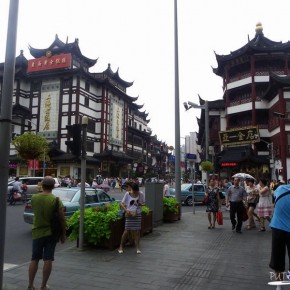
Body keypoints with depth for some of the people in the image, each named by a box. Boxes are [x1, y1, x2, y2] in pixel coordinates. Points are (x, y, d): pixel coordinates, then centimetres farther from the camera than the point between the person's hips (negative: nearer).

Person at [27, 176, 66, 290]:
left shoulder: (34, 198, -4)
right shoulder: (56, 200, -13)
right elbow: (62, 219, -12)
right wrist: (63, 234, -1)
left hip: (37, 232, 3)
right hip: (51, 233, -2)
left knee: (34, 259, 15)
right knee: (48, 260, 7)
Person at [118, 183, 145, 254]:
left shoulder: (141, 194, 0)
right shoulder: (127, 194, -7)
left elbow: (144, 203, 10)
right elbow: (122, 204, -6)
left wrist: (139, 204, -12)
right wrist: (126, 210, -21)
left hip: (137, 215, 2)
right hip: (129, 215, -2)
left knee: (137, 231, 3)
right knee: (127, 231, -2)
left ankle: (137, 248, 12)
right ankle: (121, 247, 14)